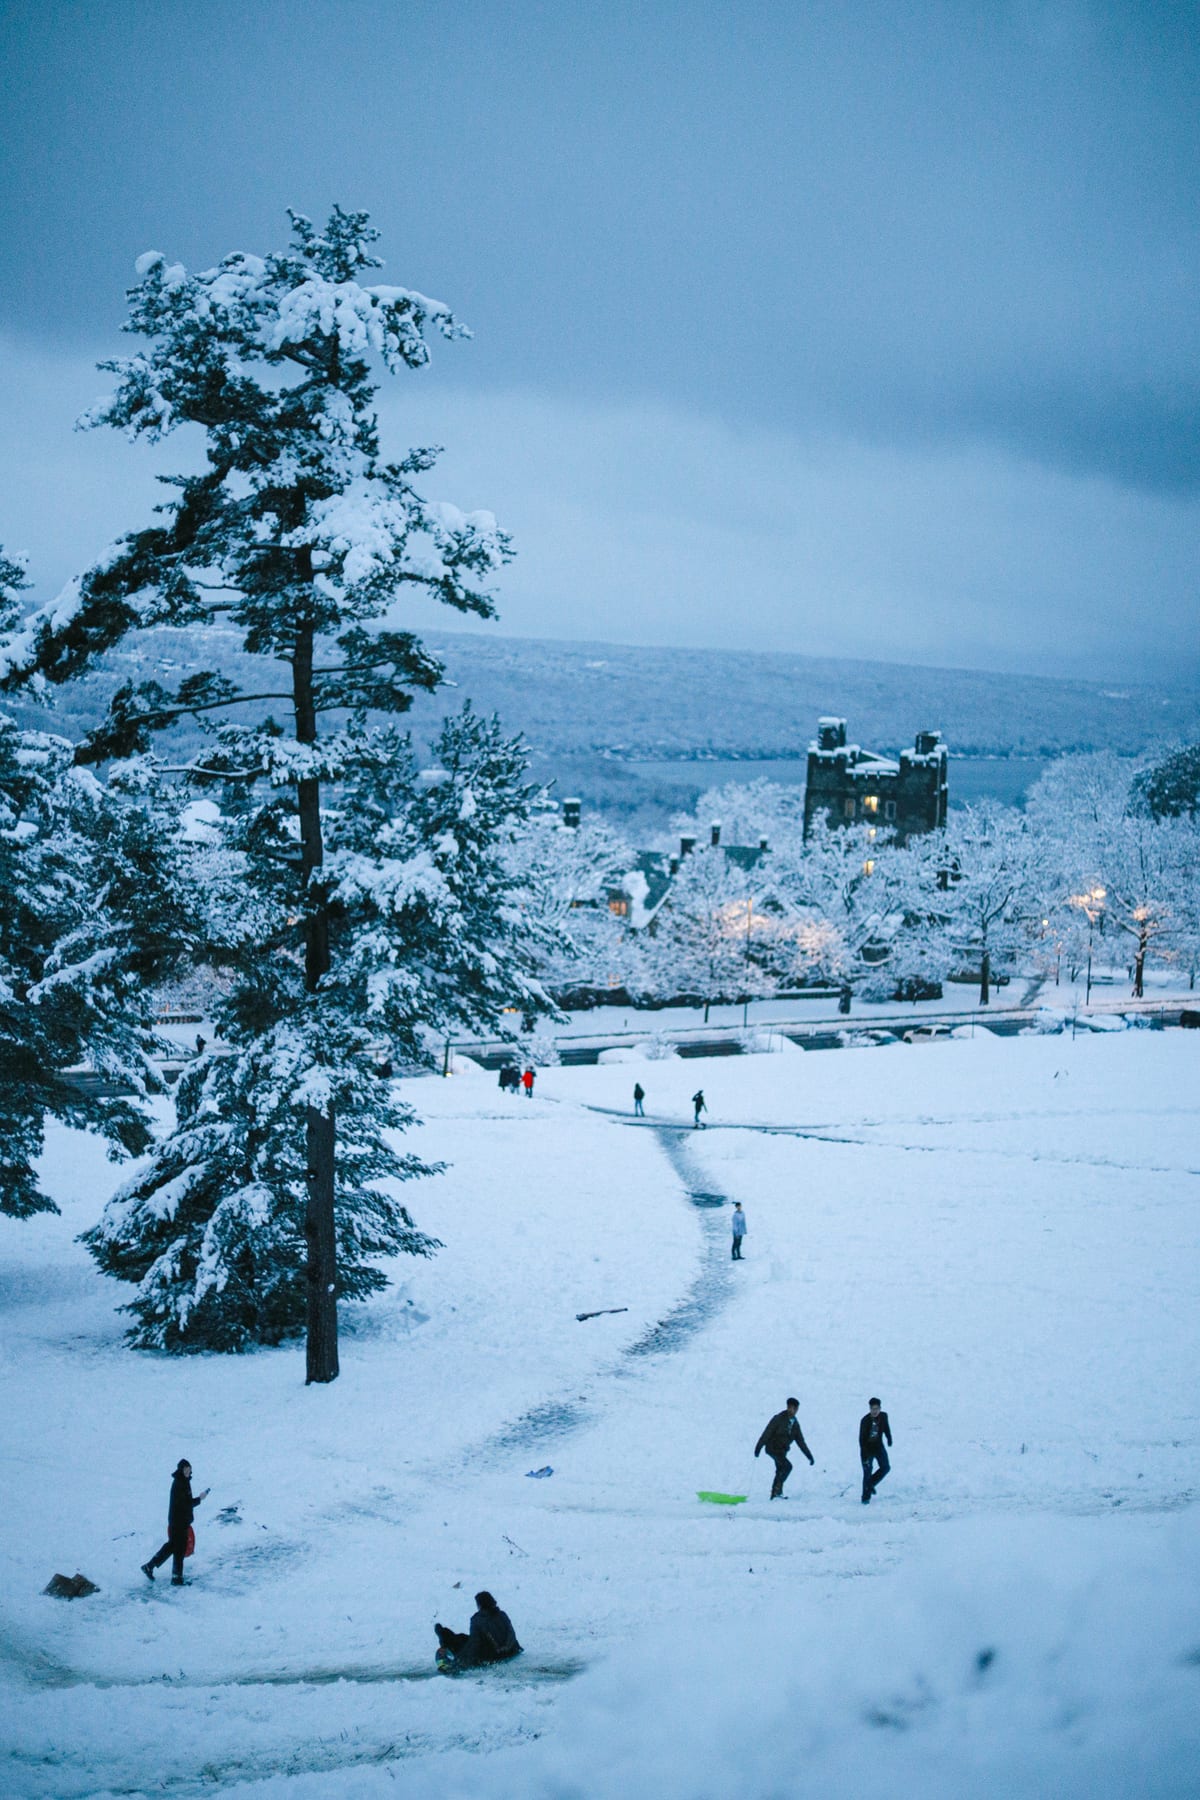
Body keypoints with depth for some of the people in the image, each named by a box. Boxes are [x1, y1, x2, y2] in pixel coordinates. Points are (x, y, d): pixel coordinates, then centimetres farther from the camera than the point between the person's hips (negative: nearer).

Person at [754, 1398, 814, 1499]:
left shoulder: (795, 1423, 5)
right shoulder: (779, 1419, -15)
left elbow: (800, 1441, 10)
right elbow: (767, 1433, -16)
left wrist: (809, 1455, 8)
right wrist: (759, 1446, -19)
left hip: (782, 1450, 7)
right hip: (773, 1448, -7)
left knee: (780, 1471, 10)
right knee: (787, 1466, -21)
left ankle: (774, 1494, 21)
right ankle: (778, 1490, -16)